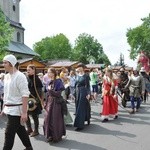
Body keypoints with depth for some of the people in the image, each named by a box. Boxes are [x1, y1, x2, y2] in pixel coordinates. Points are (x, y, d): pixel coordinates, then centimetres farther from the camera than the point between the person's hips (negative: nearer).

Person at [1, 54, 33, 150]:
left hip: (16, 109, -8)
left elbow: (25, 95, -19)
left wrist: (24, 112, -23)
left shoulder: (20, 76, -15)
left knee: (9, 133, -3)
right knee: (20, 130, 19)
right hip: (9, 109, 8)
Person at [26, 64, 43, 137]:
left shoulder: (36, 79, -13)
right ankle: (29, 129, 27)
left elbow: (39, 92, -15)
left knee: (34, 116, 3)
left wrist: (36, 102, -19)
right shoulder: (27, 78, 6)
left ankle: (36, 131, 19)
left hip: (34, 100, -6)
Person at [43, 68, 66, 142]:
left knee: (55, 120, 1)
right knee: (48, 119, 8)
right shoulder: (49, 82, 9)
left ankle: (57, 136, 17)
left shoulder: (58, 82, -12)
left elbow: (58, 94, -16)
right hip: (49, 102, 7)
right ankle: (50, 136, 22)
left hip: (56, 103, -7)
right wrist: (46, 103, 11)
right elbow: (48, 94, 13)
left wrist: (50, 90, -21)